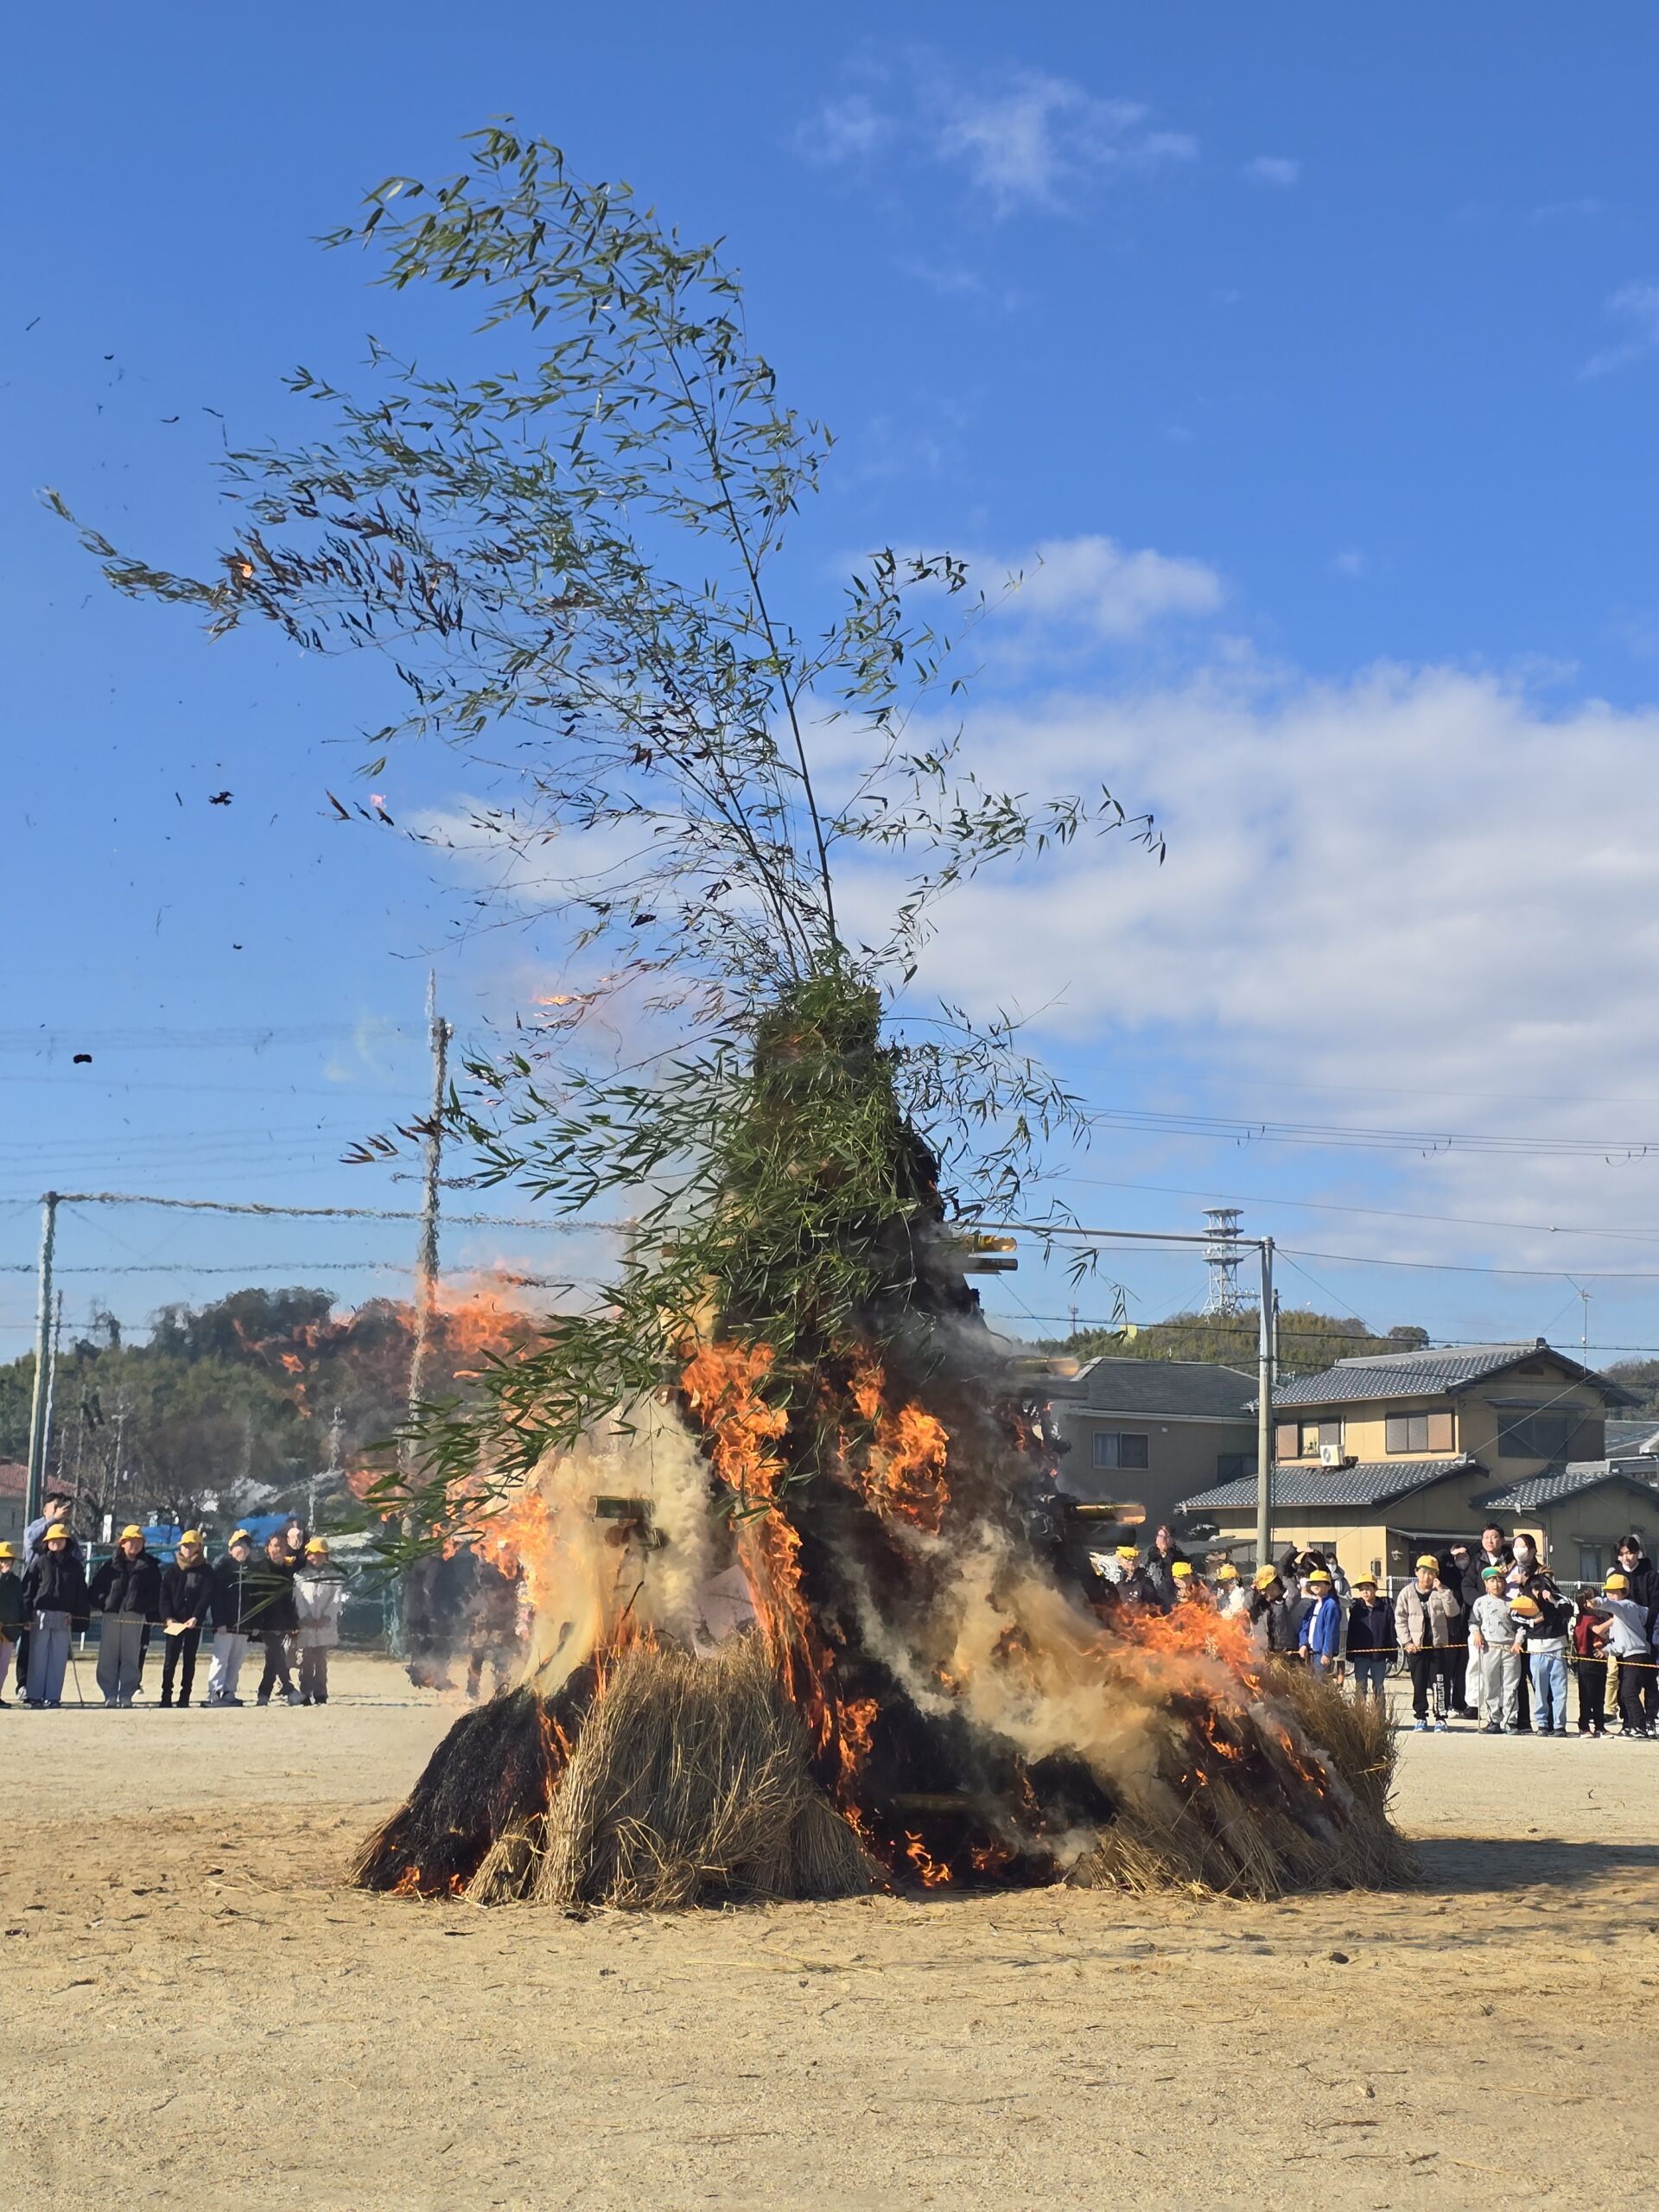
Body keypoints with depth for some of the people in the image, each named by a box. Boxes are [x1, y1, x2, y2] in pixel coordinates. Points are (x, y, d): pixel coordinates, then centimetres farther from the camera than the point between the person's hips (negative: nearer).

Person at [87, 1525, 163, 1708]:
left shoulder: (149, 1566, 9)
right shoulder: (112, 1564, 12)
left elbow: (155, 1591, 7)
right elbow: (96, 1585, 10)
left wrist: (153, 1613, -3)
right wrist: (100, 1602, -4)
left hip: (135, 1616, -1)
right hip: (111, 1615, 1)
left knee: (131, 1657, -2)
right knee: (108, 1657, 0)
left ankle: (126, 1694, 4)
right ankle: (110, 1694, 5)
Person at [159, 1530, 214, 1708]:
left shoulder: (206, 1571, 4)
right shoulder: (173, 1569, 10)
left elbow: (206, 1596, -5)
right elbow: (164, 1594, 5)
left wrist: (196, 1617, -19)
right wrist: (167, 1617, -9)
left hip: (194, 1622, -1)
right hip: (173, 1622, 1)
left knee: (189, 1660, 4)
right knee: (170, 1660, -4)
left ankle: (185, 1697, 7)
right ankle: (166, 1696, 0)